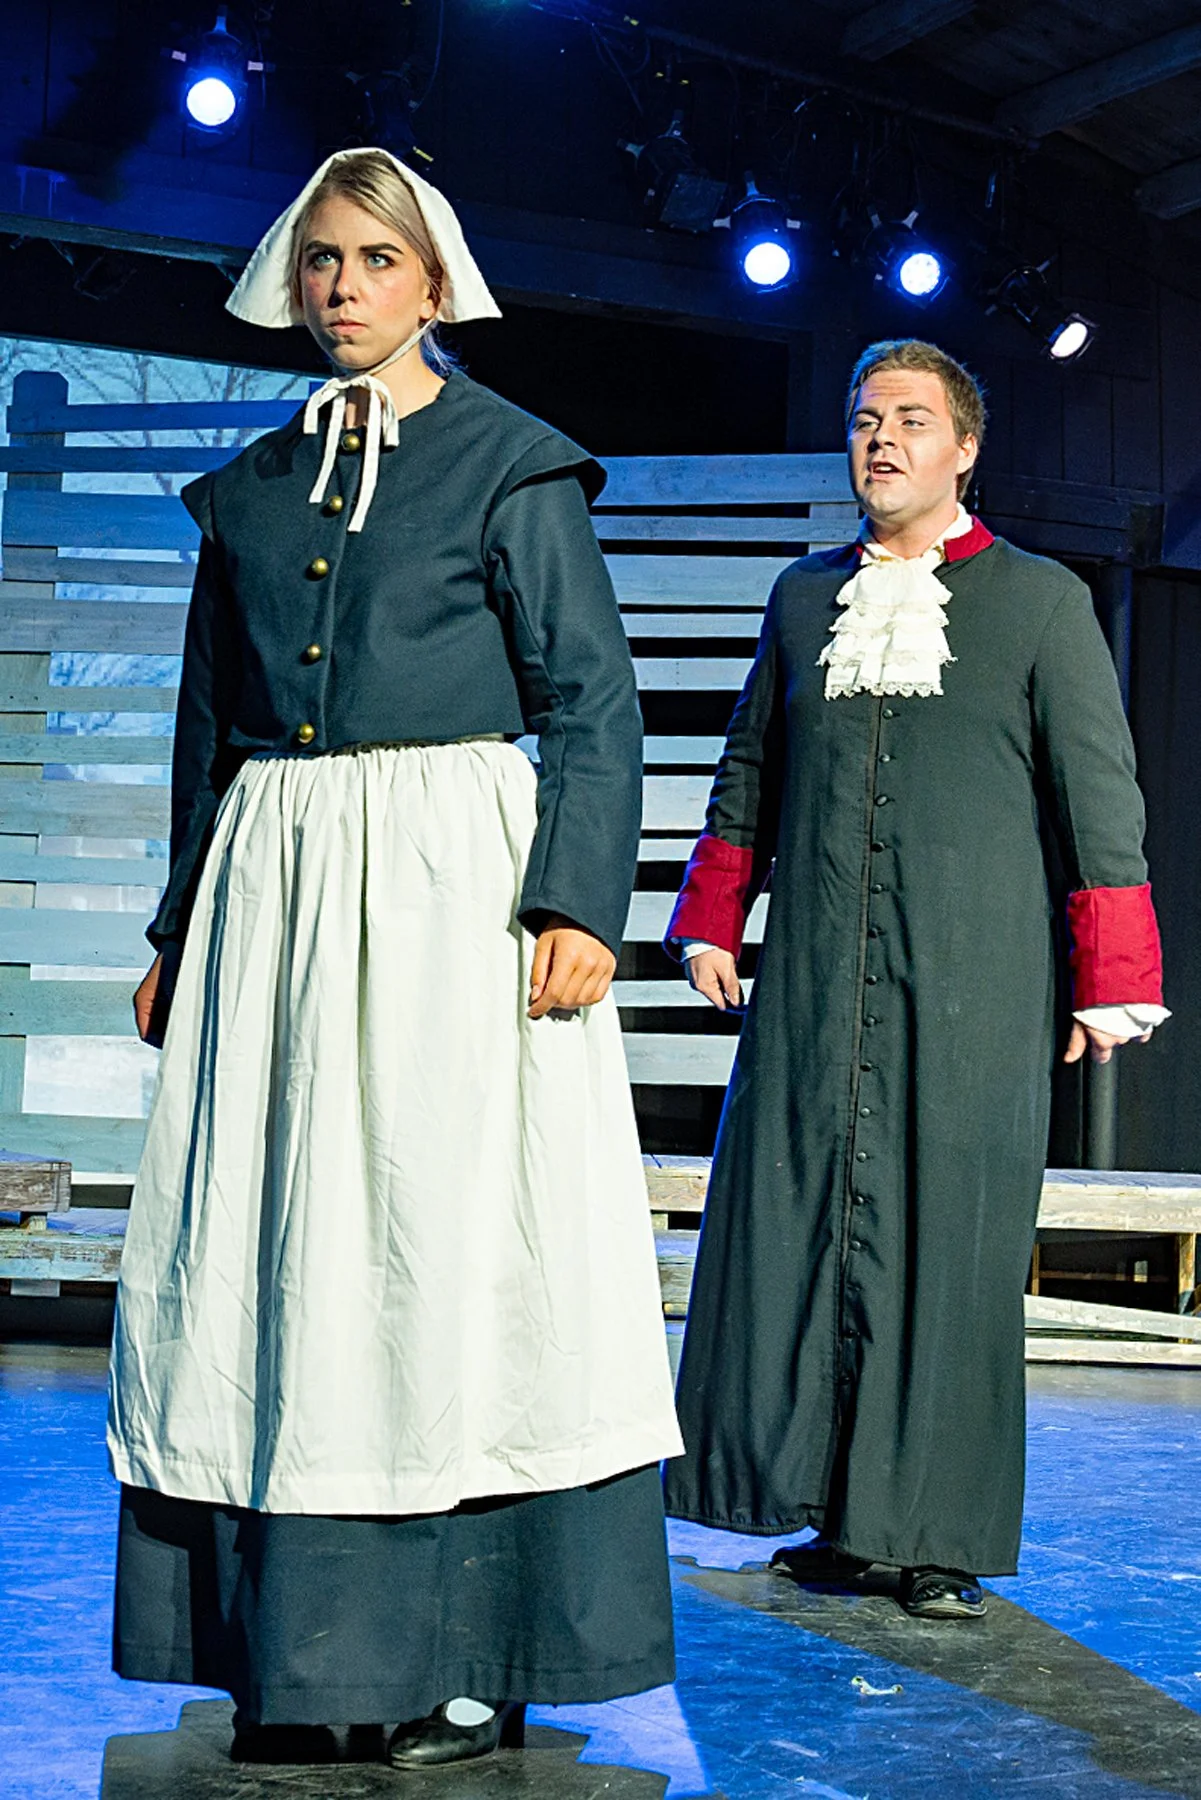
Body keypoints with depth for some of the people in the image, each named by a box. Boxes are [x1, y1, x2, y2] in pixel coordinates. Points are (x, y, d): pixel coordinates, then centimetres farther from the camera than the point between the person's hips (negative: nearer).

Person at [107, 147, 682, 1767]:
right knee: (279, 1248, 2)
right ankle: (308, 1658, 11)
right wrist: (182, 931, 16)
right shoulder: (253, 485, 17)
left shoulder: (511, 463, 4)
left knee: (453, 1240, -5)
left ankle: (472, 1661, 3)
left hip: (450, 871, -5)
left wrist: (580, 901, -14)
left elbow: (593, 697, -3)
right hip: (276, 881, 5)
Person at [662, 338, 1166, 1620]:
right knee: (800, 1223, 1)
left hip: (970, 981, -3)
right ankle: (840, 1514, 12)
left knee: (951, 1240, -2)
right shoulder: (804, 596, 16)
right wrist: (713, 921, 14)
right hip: (815, 980, 3)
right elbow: (748, 773, 23)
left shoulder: (1040, 600, 6)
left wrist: (1110, 980, -1)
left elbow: (1100, 796, 4)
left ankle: (942, 1538, 8)